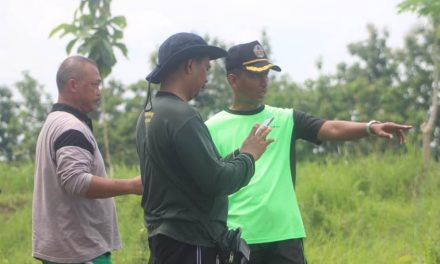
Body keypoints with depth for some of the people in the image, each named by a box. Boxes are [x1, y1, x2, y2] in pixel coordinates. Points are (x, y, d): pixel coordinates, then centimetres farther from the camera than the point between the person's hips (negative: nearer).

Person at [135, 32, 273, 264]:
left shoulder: (149, 113, 13)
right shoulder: (181, 116, -17)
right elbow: (218, 181, -20)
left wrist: (238, 153, 11)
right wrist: (248, 156, -3)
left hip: (163, 236, 10)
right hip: (191, 244, -10)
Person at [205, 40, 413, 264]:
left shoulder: (286, 120, 8)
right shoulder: (213, 129, 2)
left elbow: (331, 129, -6)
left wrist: (371, 127, -24)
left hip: (285, 238, 2)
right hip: (237, 239, -2)